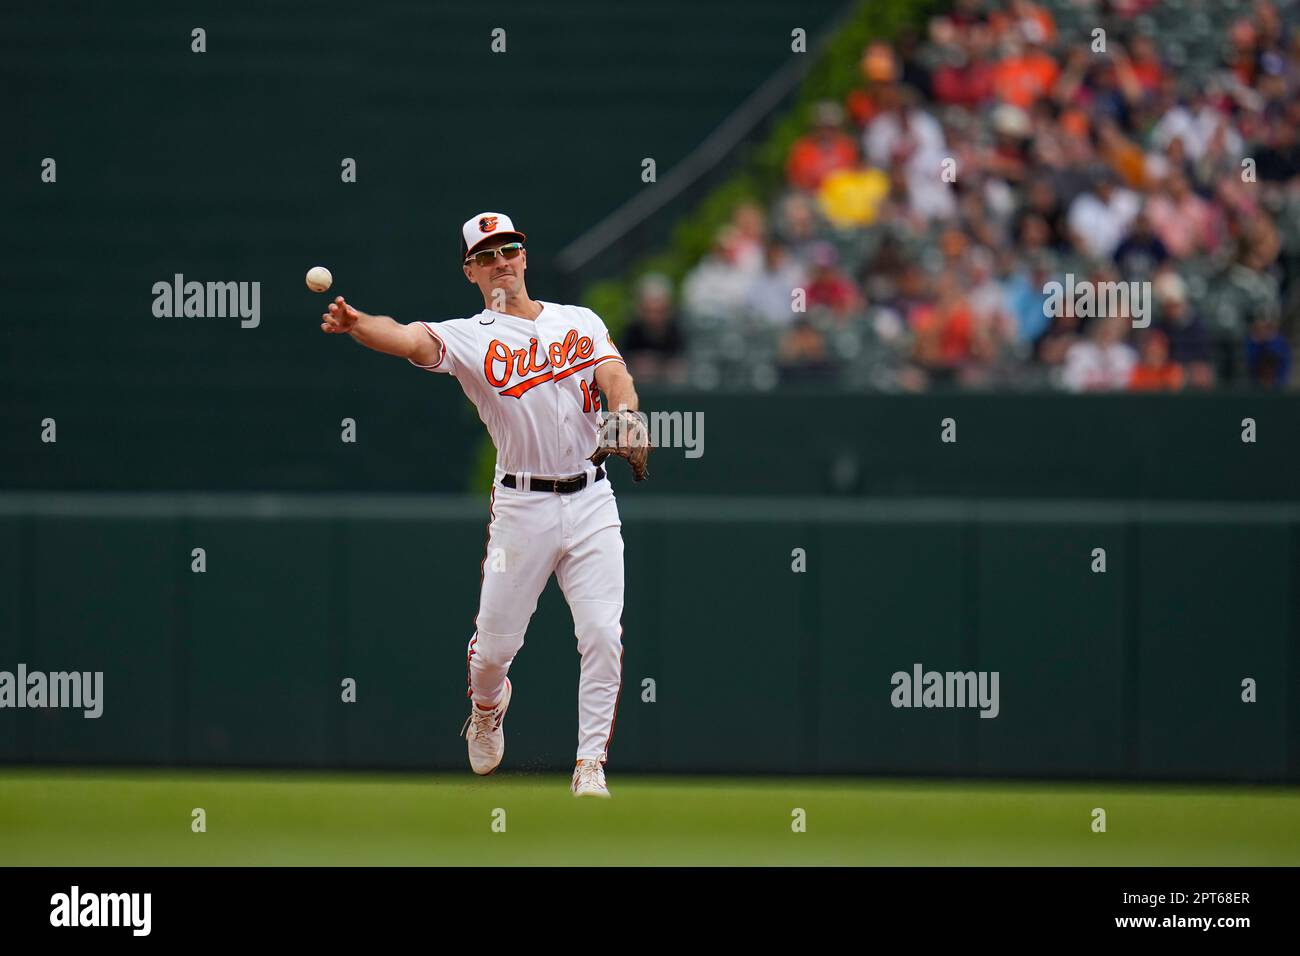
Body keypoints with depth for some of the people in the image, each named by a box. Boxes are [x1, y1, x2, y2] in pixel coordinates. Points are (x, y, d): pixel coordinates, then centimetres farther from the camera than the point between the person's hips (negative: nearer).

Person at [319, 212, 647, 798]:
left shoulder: (581, 322, 11)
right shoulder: (470, 337, 0)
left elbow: (613, 373, -5)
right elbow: (408, 339, -19)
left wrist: (625, 410, -29)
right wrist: (355, 325, -41)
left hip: (591, 502, 2)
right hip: (522, 504, -2)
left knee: (603, 635, -8)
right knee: (495, 644, 3)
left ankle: (590, 765, 1)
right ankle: (487, 706, 38)